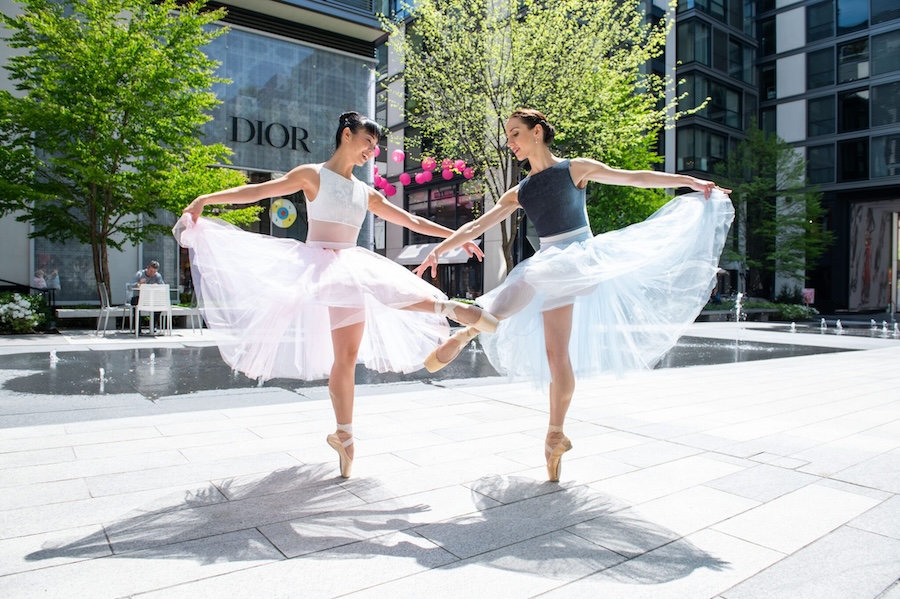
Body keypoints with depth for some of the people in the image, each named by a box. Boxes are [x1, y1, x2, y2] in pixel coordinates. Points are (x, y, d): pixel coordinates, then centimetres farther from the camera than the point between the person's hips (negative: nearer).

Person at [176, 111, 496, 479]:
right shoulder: (313, 174, 4)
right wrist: (206, 198, -16)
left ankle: (344, 435, 6)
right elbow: (260, 191, -4)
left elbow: (411, 221, 19)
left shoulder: (366, 193, 17)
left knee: (347, 357, 0)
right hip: (315, 265, -4)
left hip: (351, 269, 4)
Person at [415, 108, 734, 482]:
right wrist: (438, 250, 6)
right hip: (551, 269, 4)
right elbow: (477, 226, 12)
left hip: (583, 257, -4)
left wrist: (691, 182, -4)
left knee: (530, 277, -33)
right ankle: (556, 435, 12)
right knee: (556, 353, 2)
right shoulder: (519, 193, 13)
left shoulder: (575, 169, 2)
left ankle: (464, 336, -20)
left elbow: (634, 178, 1)